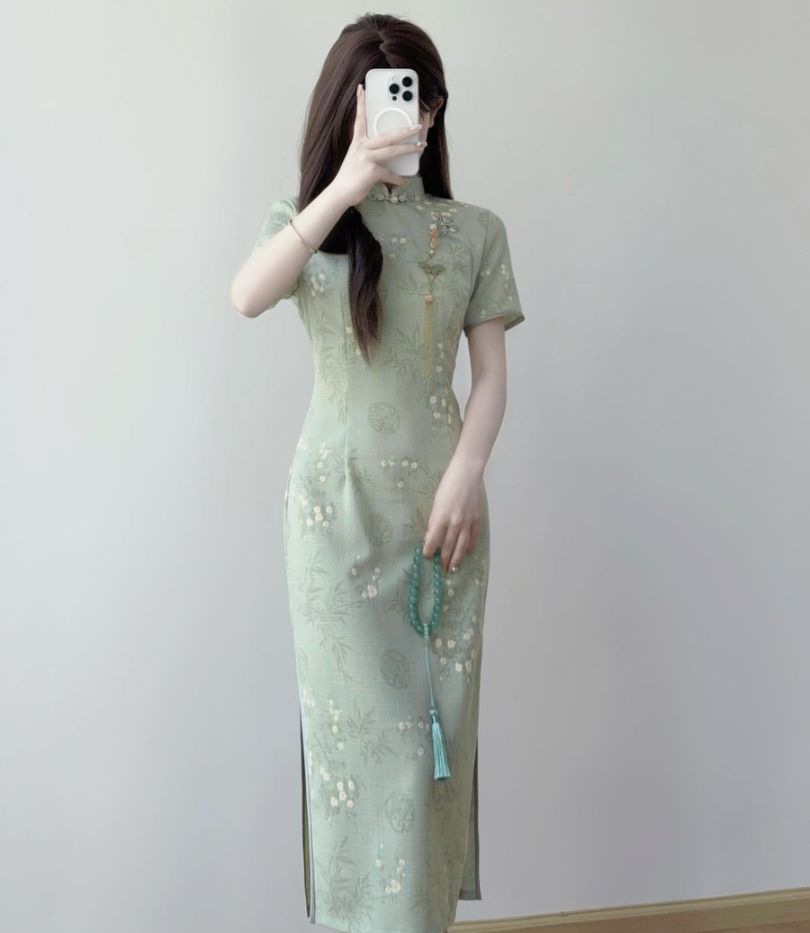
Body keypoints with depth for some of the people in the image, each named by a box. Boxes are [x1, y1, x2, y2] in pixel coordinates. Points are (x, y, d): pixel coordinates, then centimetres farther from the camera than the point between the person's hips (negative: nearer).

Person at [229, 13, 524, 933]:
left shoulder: (474, 231, 6)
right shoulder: (304, 219, 5)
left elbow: (492, 373, 3)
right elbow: (246, 297, -17)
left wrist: (466, 476, -12)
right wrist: (347, 185, -24)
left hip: (441, 497, 1)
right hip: (338, 498, -1)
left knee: (434, 718, 6)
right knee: (356, 724, 0)